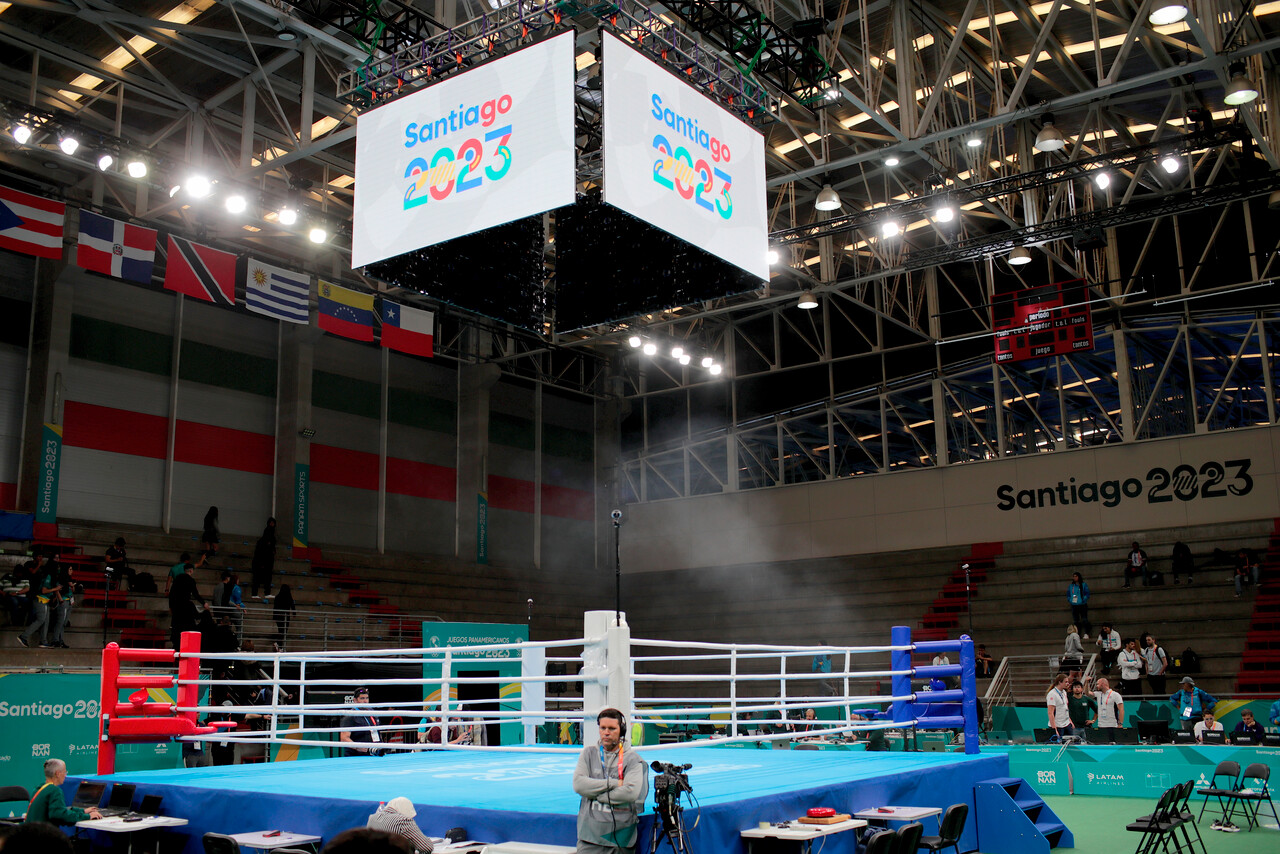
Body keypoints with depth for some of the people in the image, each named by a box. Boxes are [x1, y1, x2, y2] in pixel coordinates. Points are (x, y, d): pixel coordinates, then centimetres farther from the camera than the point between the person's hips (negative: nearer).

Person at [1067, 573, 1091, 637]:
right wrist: (1070, 600, -1)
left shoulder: (1084, 585, 1)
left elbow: (1087, 594, -2)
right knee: (1075, 620, 5)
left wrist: (1083, 600, -14)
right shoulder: (1070, 586, 12)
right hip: (1074, 606, 4)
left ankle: (1086, 633, -3)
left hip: (1082, 605, -4)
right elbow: (1068, 595, 16)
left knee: (1084, 619, -7)